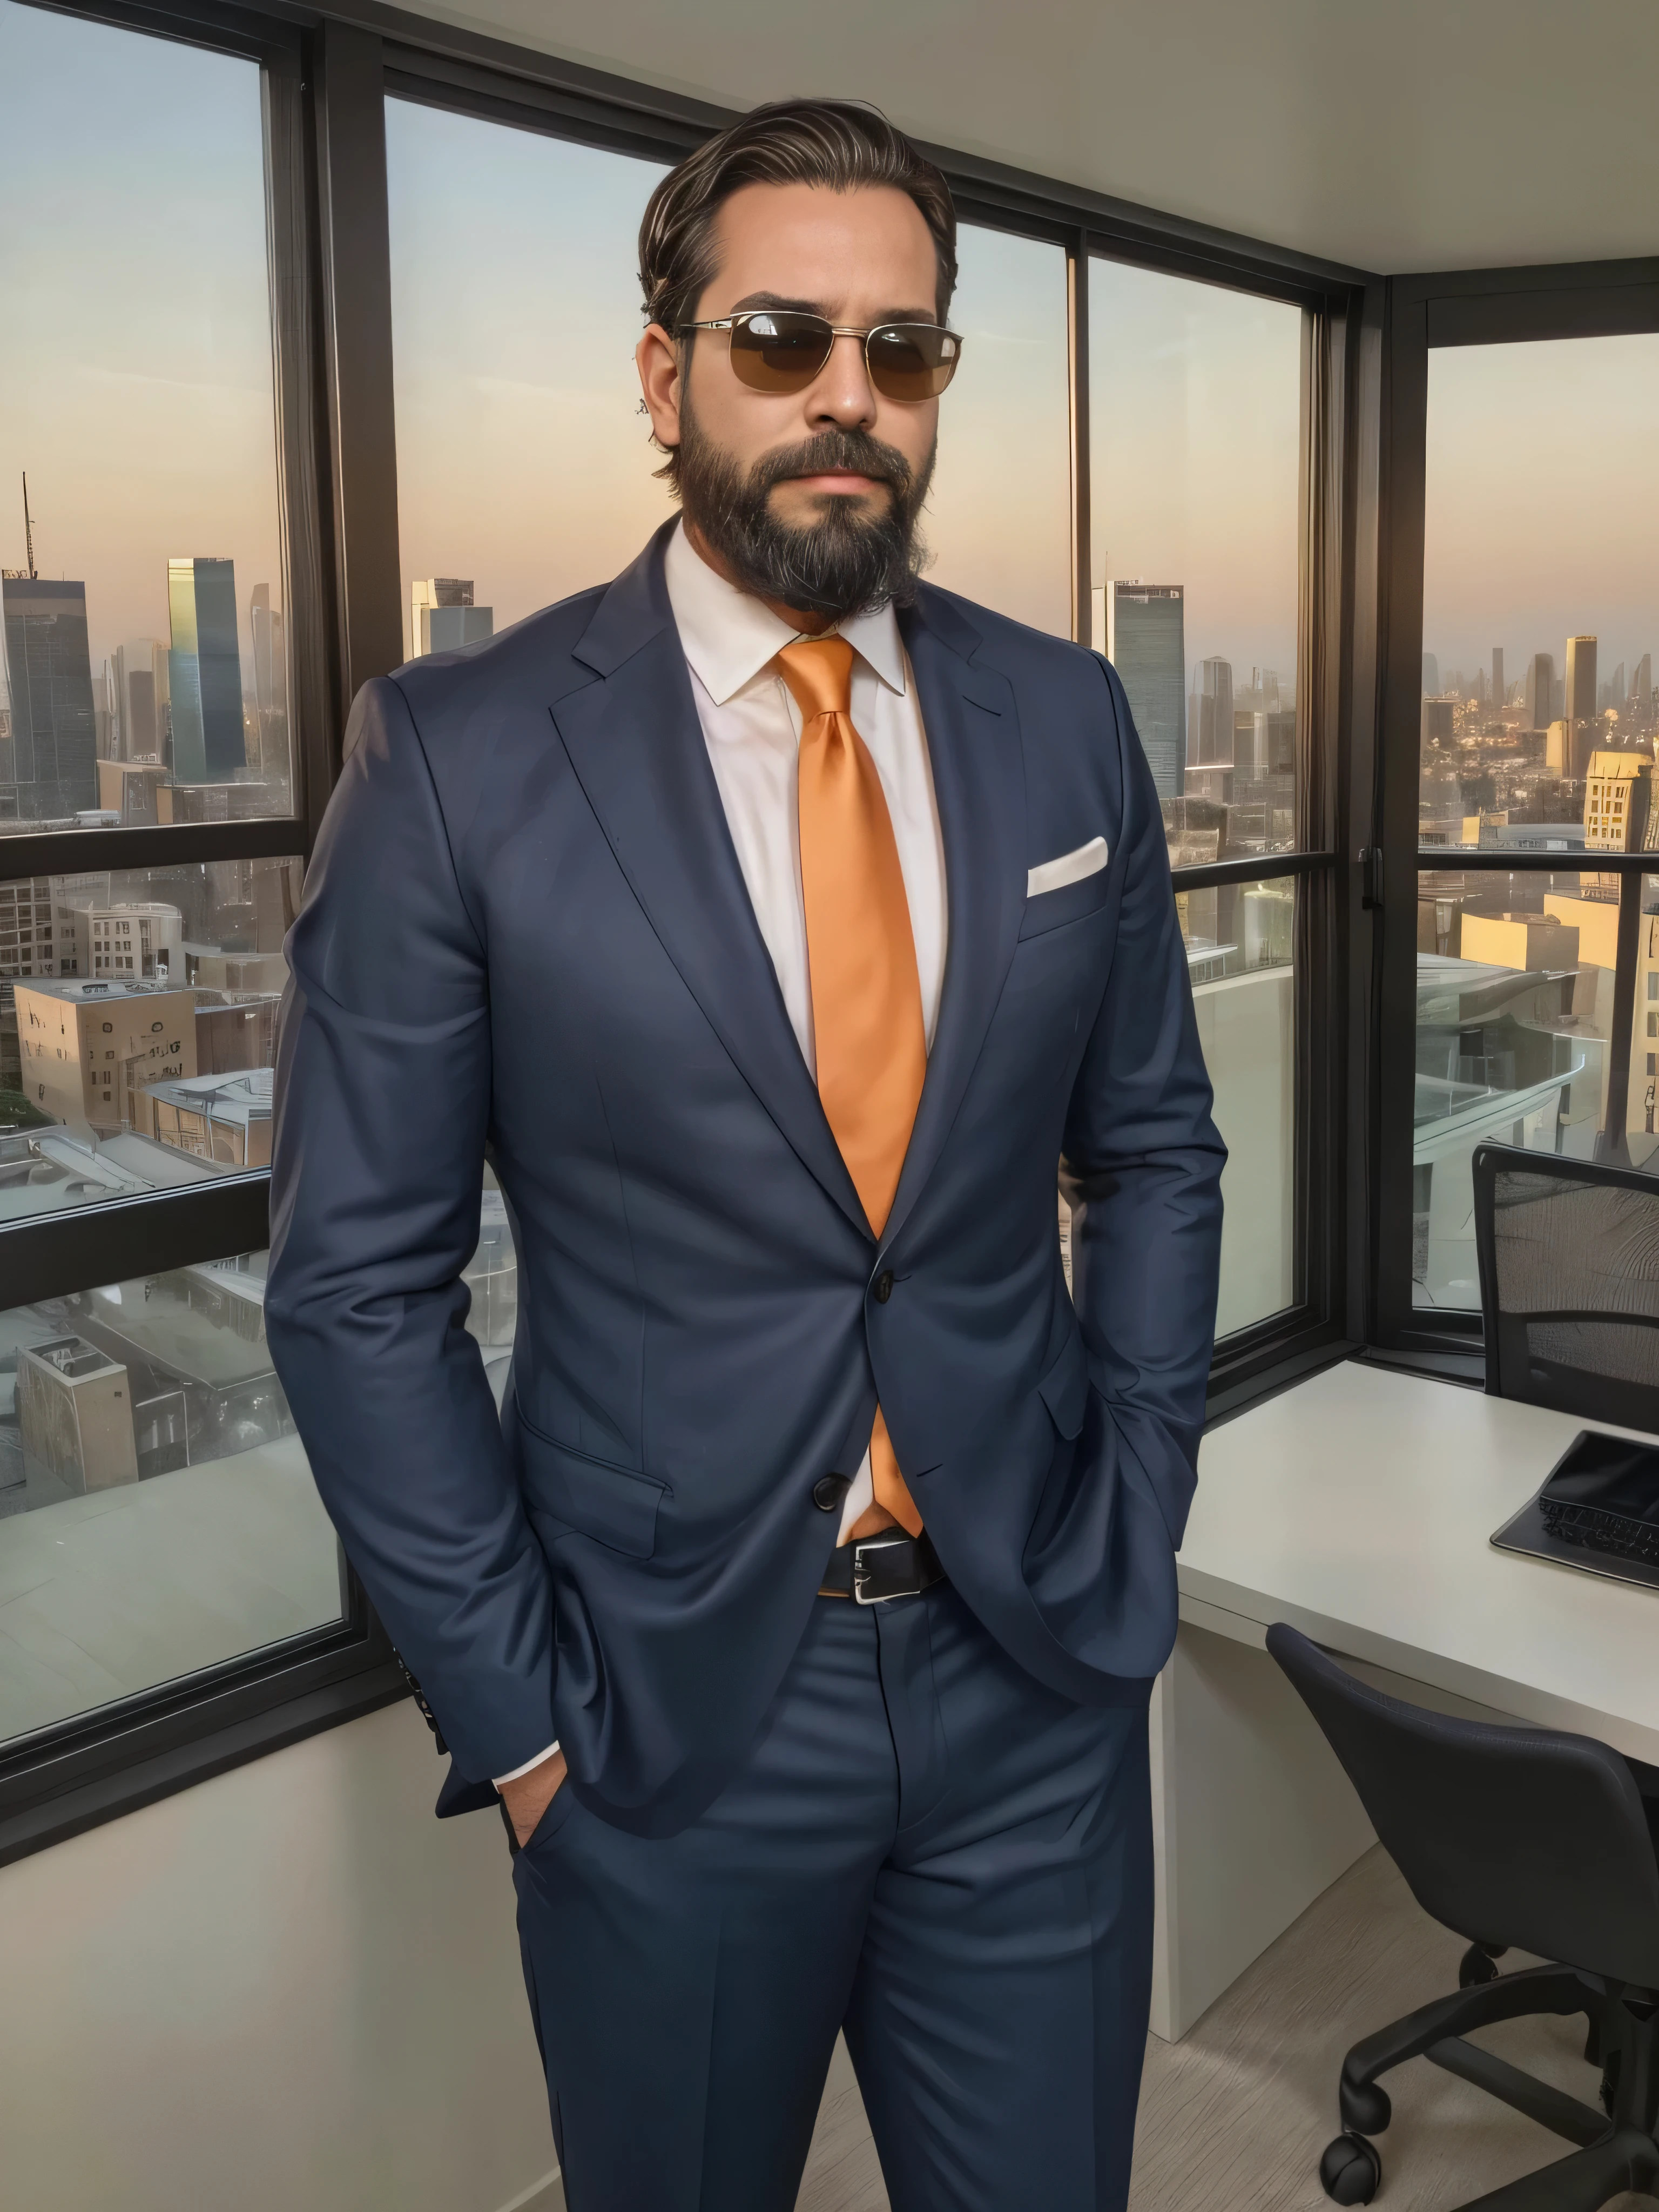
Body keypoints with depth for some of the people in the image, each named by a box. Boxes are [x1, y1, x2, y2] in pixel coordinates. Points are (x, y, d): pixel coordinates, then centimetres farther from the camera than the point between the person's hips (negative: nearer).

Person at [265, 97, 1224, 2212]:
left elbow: (1155, 1153, 8)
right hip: (666, 1718, -2)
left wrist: (1129, 1542, 2)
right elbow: (356, 1280, -7)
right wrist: (518, 1712, -7)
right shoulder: (459, 750, -10)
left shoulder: (1066, 722, 1)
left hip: (1039, 1685, 3)